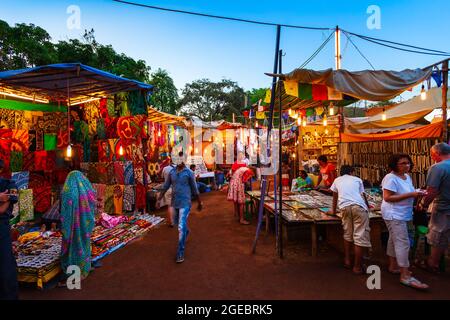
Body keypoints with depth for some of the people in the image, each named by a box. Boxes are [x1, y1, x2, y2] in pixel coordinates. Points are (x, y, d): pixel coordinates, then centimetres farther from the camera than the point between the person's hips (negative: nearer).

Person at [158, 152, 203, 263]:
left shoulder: (189, 172, -8)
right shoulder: (172, 172, 4)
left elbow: (195, 189, -3)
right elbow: (165, 186, 8)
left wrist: (200, 203, 2)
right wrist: (159, 199, 3)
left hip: (185, 203, -5)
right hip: (175, 202, 6)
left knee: (181, 227, -10)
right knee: (177, 222, 24)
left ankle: (180, 252, -1)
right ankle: (186, 231, 57)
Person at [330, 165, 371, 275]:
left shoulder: (337, 180, 27)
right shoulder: (357, 179, 23)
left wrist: (333, 210, 48)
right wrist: (368, 207, 45)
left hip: (345, 207, 2)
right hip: (359, 206, -2)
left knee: (347, 234, 19)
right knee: (361, 237, 2)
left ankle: (347, 261, 26)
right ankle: (357, 267, 4)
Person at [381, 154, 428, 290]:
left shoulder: (407, 177, 11)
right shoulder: (391, 178, -18)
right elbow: (387, 197, -24)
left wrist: (416, 193, -1)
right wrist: (410, 195, -25)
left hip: (402, 214, 9)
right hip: (394, 215, -9)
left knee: (394, 240, 17)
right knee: (403, 243, -10)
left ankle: (393, 266, 29)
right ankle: (405, 276, -5)